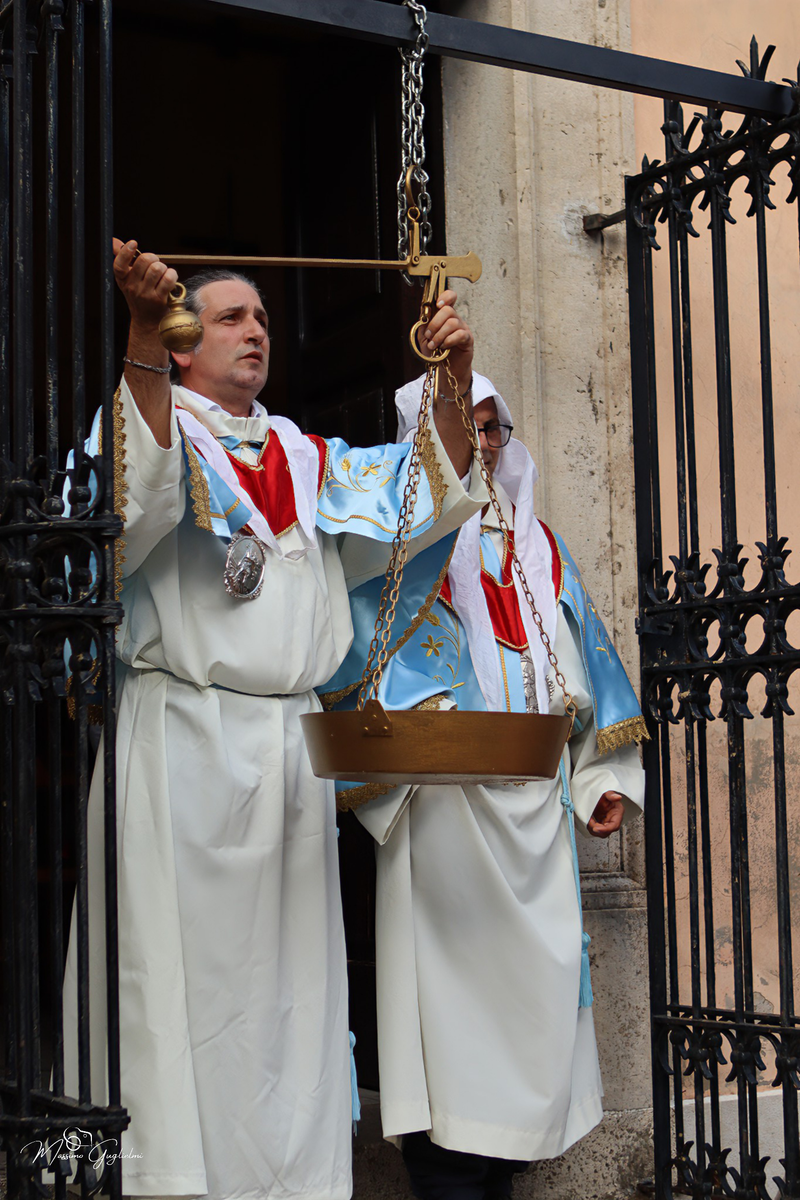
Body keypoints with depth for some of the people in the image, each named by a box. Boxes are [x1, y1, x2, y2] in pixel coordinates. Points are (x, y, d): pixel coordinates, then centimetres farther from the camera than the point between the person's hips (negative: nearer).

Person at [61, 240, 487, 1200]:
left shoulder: (307, 460, 22)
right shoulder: (151, 423, 5)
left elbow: (426, 502, 16)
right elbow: (138, 489, -18)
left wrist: (455, 383, 4)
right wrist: (144, 338, -30)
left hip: (293, 746, 5)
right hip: (181, 748, -5)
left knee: (286, 977, 5)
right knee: (185, 969, -7)